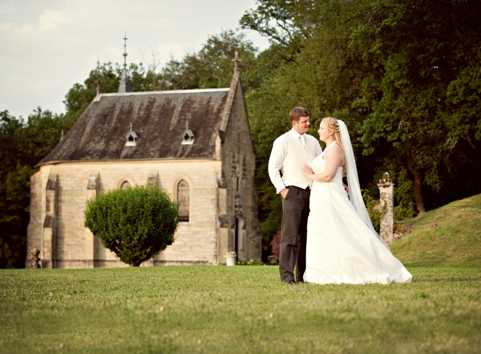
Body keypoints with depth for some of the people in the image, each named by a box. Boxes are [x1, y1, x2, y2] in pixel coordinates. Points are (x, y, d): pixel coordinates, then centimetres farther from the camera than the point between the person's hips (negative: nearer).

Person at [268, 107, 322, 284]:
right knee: (290, 234, -11)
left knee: (306, 235, 7)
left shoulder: (313, 141, 15)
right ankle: (286, 274, -11)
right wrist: (281, 189, -10)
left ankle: (303, 274, 12)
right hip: (292, 191, -5)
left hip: (312, 192, 5)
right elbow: (273, 169, -1)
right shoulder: (283, 141, 0)